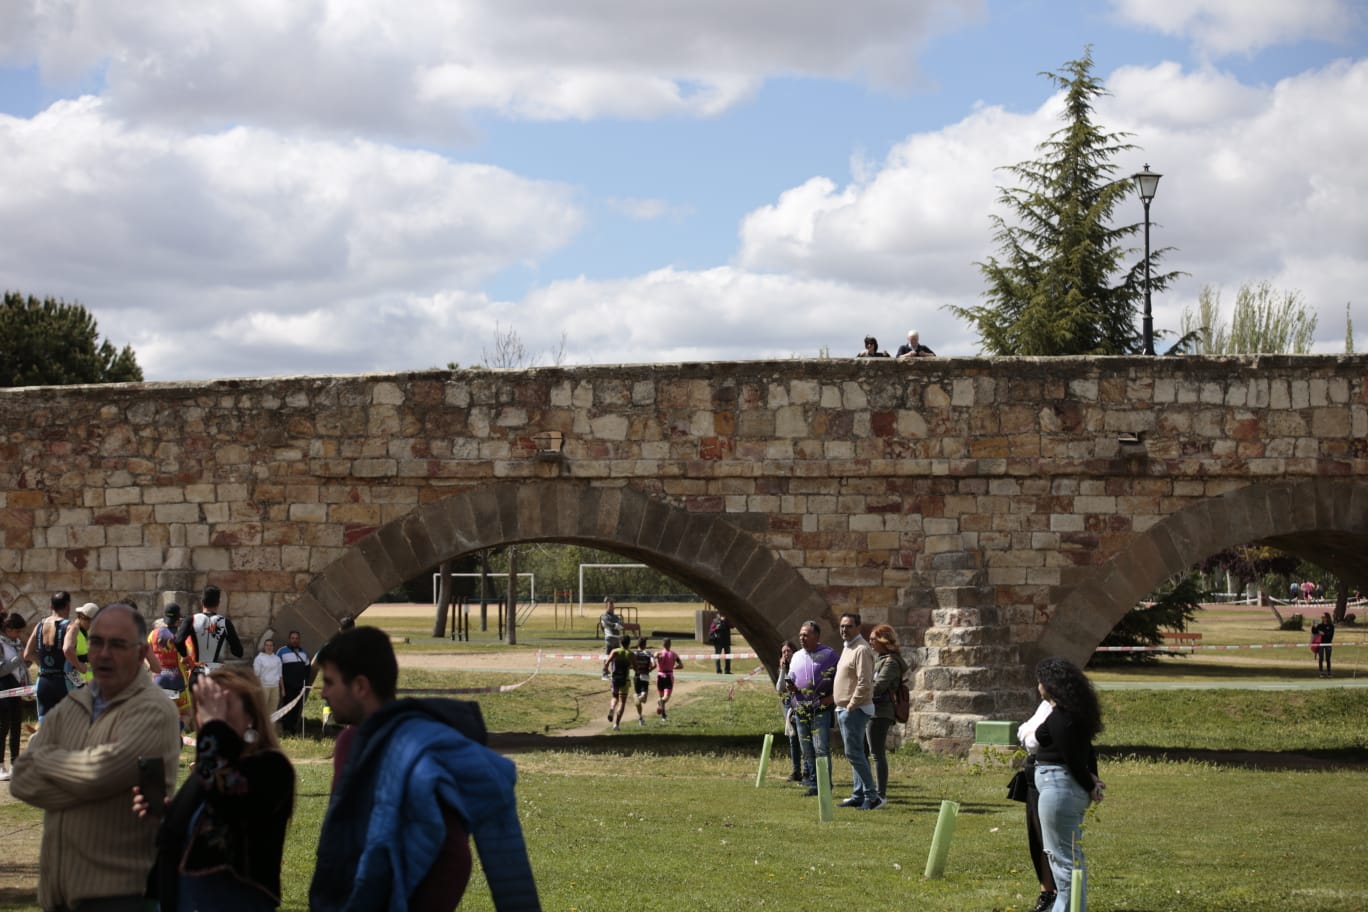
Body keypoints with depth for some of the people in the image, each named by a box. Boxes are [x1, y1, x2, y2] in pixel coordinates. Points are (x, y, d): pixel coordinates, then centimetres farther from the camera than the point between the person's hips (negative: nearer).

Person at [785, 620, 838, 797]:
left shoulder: (828, 655, -2)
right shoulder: (797, 657, 16)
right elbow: (791, 680, 23)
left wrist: (831, 698, -14)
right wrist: (791, 686, 0)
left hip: (820, 710, -6)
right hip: (800, 711, 6)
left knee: (821, 749, -12)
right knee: (807, 751, 7)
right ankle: (813, 783, 13)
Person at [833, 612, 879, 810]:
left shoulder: (861, 650, -15)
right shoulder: (847, 648, 17)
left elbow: (864, 683, -22)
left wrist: (851, 706, -19)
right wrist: (841, 707, 16)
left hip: (854, 710, -10)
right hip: (843, 710, 10)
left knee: (854, 753, -12)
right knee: (854, 753, 11)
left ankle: (872, 796, -11)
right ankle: (858, 795, 15)